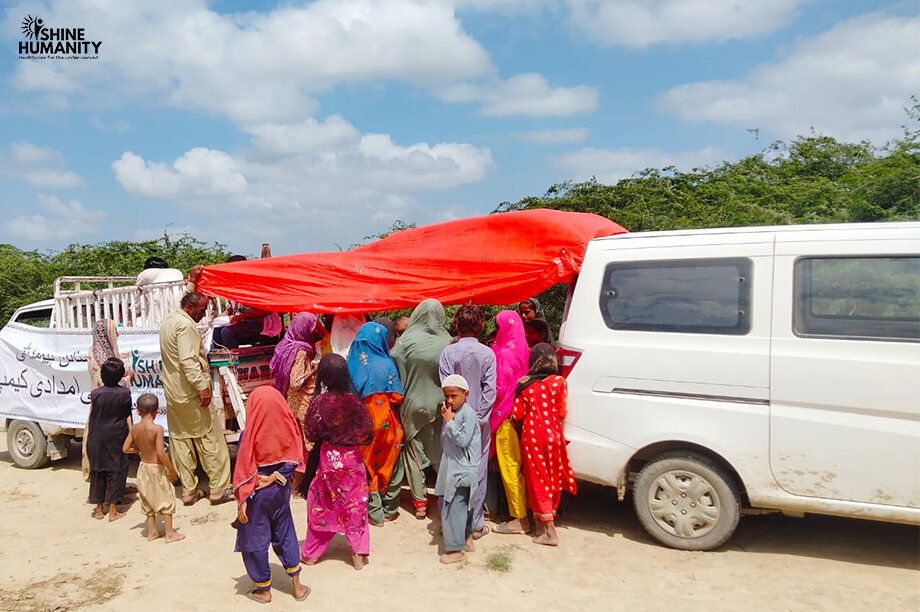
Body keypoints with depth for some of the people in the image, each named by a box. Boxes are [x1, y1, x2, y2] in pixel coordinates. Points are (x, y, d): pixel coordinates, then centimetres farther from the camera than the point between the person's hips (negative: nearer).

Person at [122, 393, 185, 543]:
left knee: (149, 500, 20)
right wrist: (171, 469, -15)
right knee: (166, 500, 7)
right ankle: (169, 533, 13)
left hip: (143, 467, 6)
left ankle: (152, 532, 29)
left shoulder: (134, 429, -4)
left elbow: (125, 448, 1)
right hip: (157, 469, -6)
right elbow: (160, 453, -26)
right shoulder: (157, 429, -22)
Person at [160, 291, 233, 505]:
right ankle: (219, 489, 5)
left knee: (180, 439, 11)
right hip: (189, 391, -9)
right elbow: (188, 360, -26)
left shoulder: (168, 320, 12)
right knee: (210, 437, 0)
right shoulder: (185, 325, -17)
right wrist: (202, 386, -26)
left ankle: (188, 491, 18)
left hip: (172, 392, 9)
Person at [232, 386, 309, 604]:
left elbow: (245, 472, -15)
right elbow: (294, 461, -9)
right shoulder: (288, 429, -9)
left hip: (257, 495, -4)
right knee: (285, 535, 18)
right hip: (281, 491, 4)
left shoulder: (250, 435, -18)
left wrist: (242, 502, -10)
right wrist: (276, 477, -12)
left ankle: (264, 590, 26)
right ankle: (297, 586, 24)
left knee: (254, 540, 14)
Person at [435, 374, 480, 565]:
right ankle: (467, 539, 32)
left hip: (462, 470, -9)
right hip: (452, 468, 9)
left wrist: (449, 422, -20)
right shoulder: (451, 412, 11)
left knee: (453, 508, -5)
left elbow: (462, 440, -24)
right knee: (462, 506, 19)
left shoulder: (467, 414, -16)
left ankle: (457, 549, 4)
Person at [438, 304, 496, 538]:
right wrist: (479, 417, -4)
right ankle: (475, 523, 14)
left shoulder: (448, 353, -5)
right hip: (479, 421, 0)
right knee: (478, 470, 9)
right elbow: (489, 389, -7)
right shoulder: (487, 353, -4)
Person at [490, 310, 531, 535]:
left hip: (506, 416, -8)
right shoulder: (522, 351, 6)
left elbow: (499, 388, -17)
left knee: (509, 467, -1)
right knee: (517, 465, 18)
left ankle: (520, 519, 6)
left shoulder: (505, 354, -18)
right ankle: (525, 509, 28)